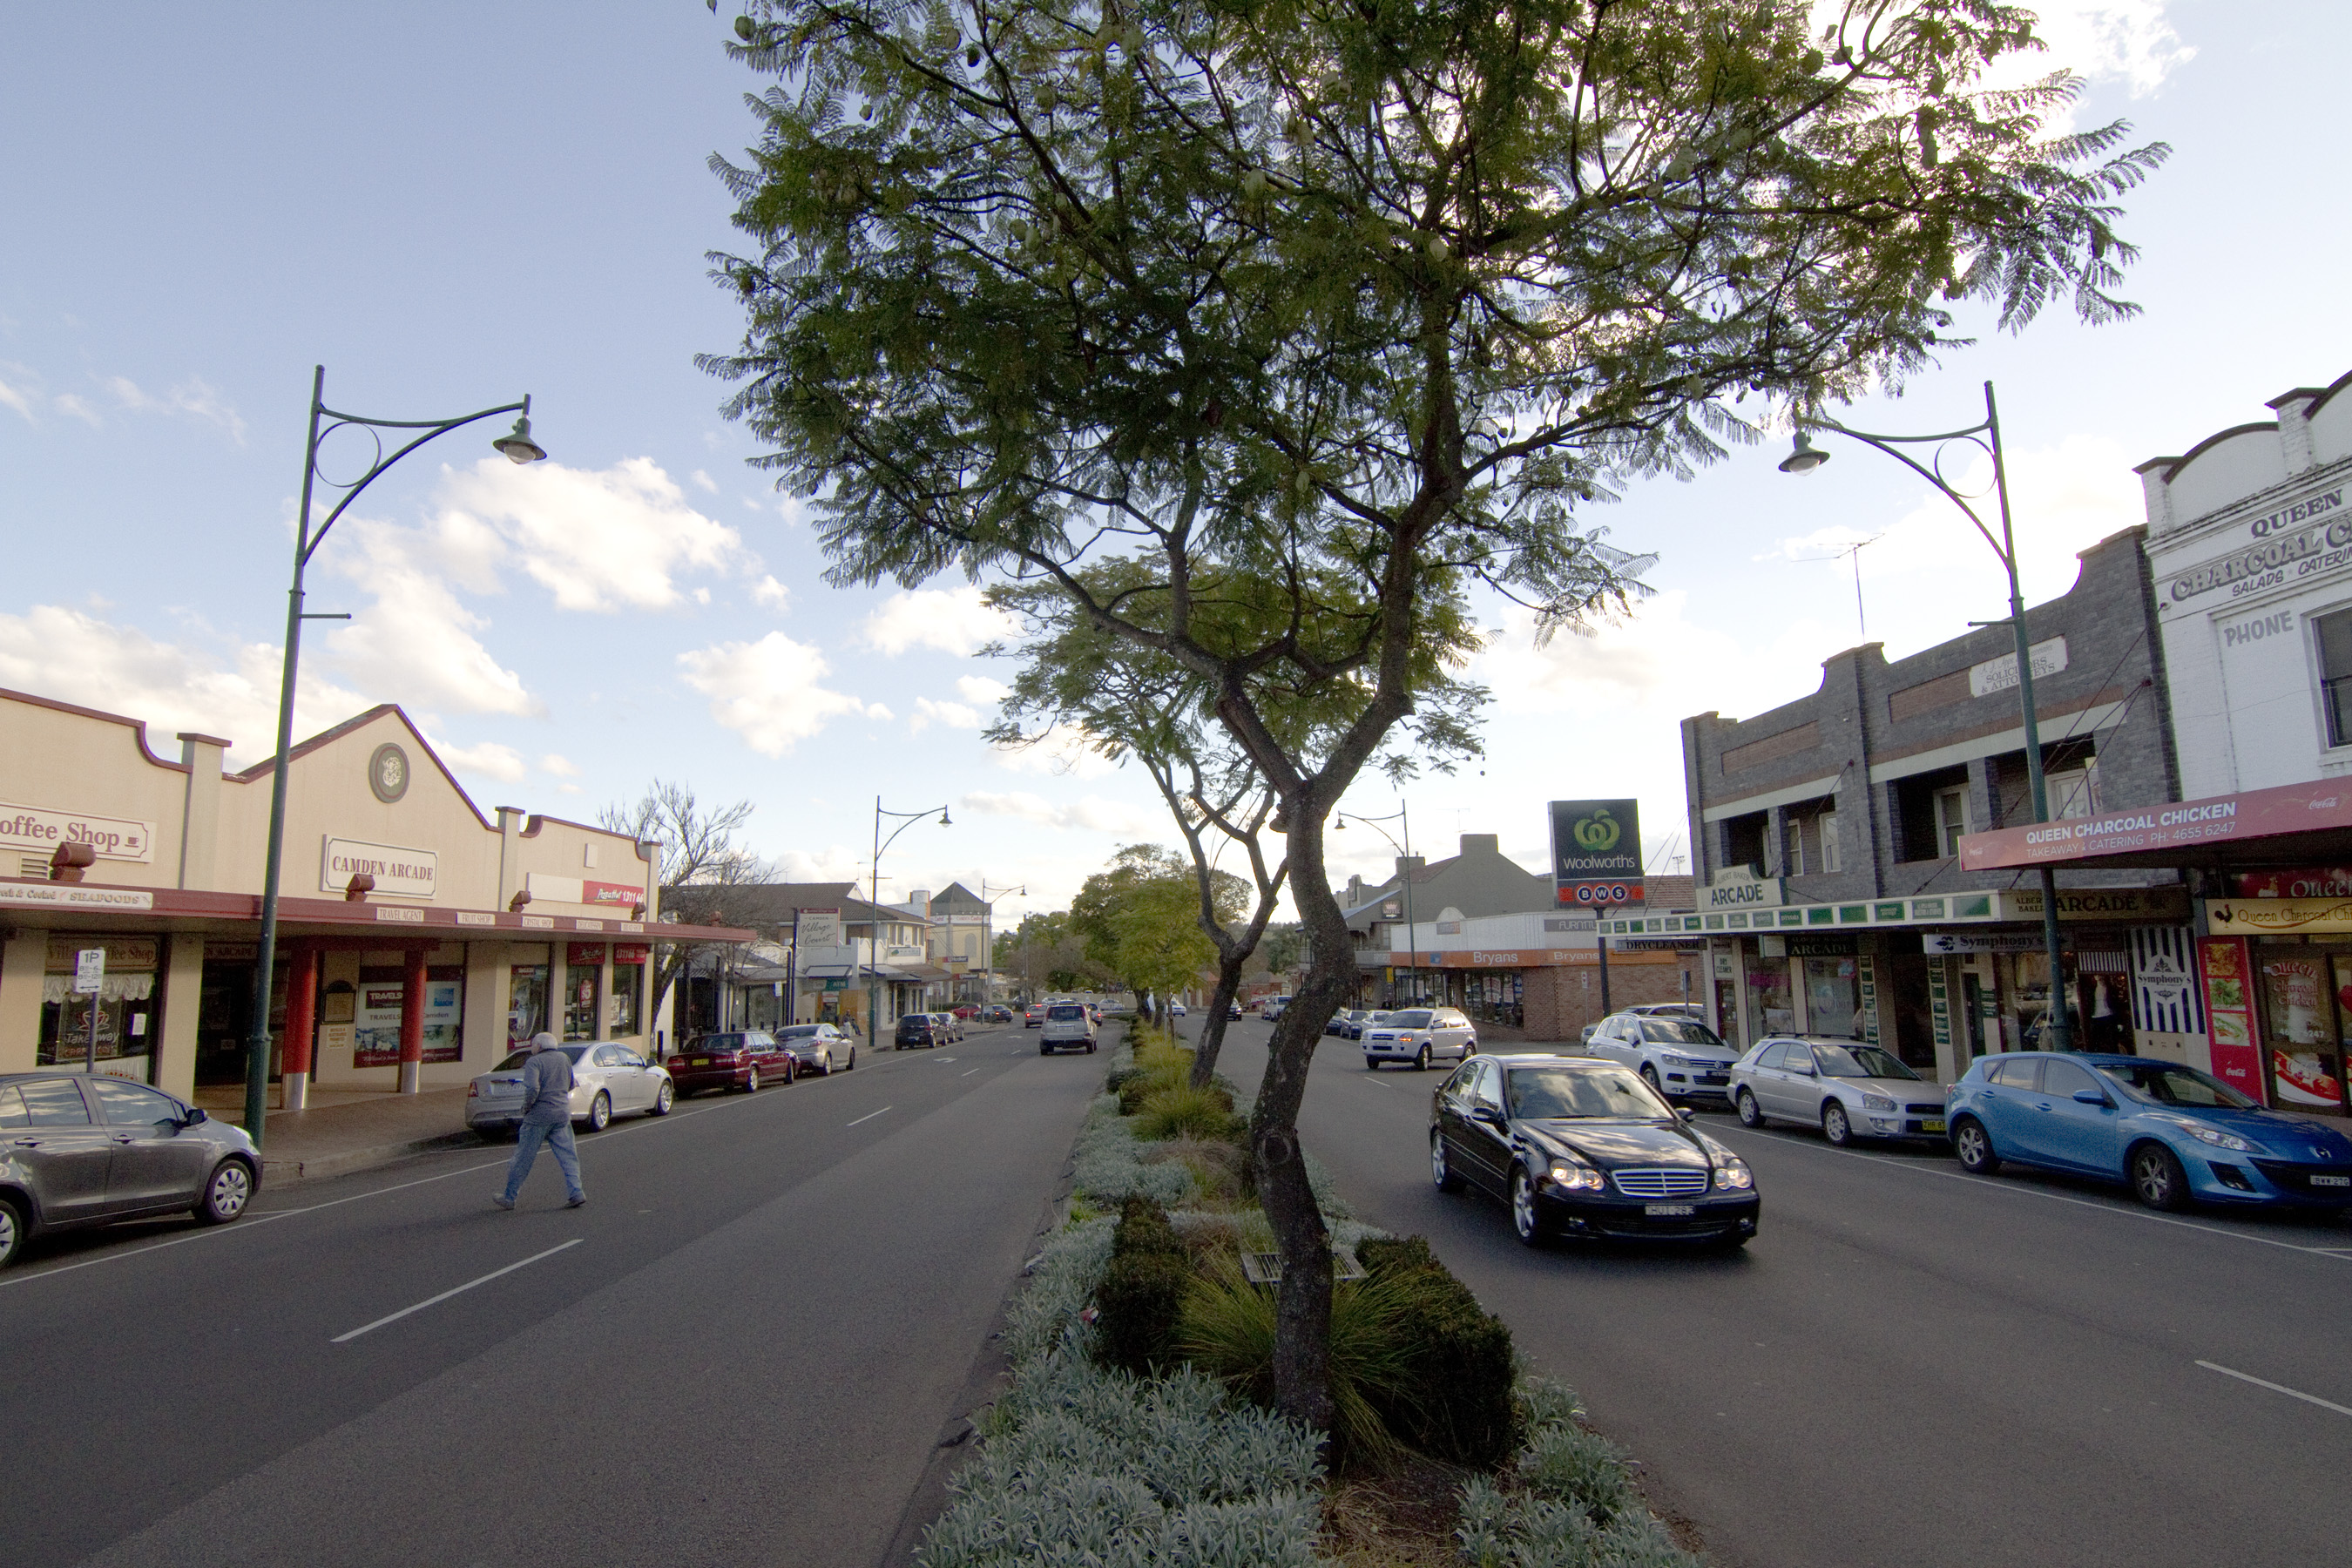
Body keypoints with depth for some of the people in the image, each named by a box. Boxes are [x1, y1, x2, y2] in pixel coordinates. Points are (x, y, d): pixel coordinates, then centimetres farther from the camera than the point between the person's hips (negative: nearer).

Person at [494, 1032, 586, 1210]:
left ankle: (509, 1197, 15)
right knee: (567, 1155, 6)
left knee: (524, 1157, 5)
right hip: (563, 1113, 6)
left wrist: (526, 1107, -8)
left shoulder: (534, 1062, -9)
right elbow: (570, 1085, 21)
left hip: (540, 1114, -5)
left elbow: (532, 1088, -22)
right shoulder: (564, 1059, 11)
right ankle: (575, 1192, -4)